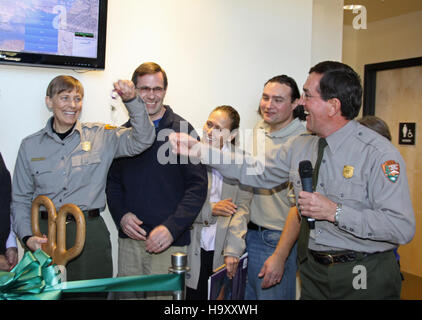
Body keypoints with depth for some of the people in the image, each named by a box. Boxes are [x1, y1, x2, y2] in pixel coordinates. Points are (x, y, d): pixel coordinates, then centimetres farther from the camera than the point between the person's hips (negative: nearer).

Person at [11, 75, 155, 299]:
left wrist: (131, 100, -19)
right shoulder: (30, 145, 8)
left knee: (91, 293, 0)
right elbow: (21, 200, 11)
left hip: (89, 233, -1)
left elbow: (142, 139, -7)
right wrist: (27, 236, -4)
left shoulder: (101, 137, 5)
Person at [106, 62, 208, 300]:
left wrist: (172, 228, -16)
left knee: (164, 294, 1)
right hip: (130, 239, 4)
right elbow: (113, 182, 16)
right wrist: (121, 215, -2)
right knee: (127, 294, 11)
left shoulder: (182, 130, -3)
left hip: (170, 243, -4)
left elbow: (198, 186, -7)